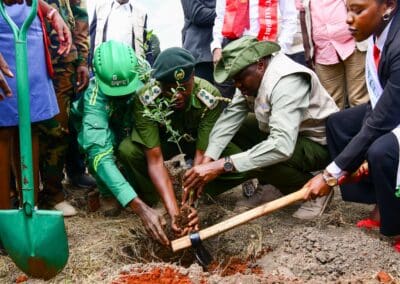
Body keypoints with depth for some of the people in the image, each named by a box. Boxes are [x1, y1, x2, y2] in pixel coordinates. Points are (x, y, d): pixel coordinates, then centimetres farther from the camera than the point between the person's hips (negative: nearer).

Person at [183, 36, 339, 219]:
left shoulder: (287, 81, -33)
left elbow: (281, 146, -43)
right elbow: (230, 116, -13)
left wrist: (221, 165, -45)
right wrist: (206, 162, -26)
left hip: (317, 143, -8)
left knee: (262, 162, -32)